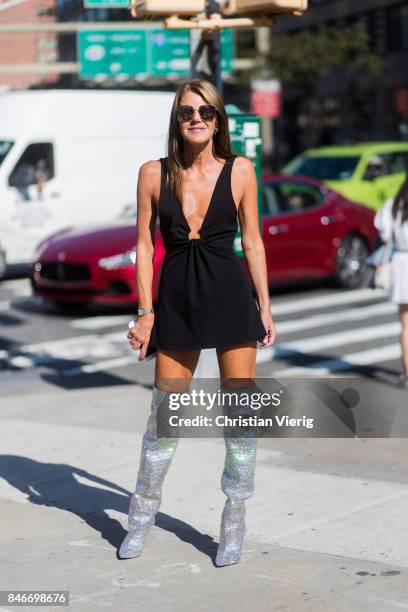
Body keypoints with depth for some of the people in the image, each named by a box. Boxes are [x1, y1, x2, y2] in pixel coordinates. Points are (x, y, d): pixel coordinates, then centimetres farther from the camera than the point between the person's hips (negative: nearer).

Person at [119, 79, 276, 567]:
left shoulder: (240, 170, 1)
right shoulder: (154, 173, 2)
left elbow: (252, 240, 6)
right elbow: (144, 244, 4)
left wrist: (265, 306, 3)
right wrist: (146, 312, 0)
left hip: (231, 295, 0)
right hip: (176, 298, 0)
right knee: (164, 411, 6)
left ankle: (233, 523, 18)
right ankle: (141, 517, 25)